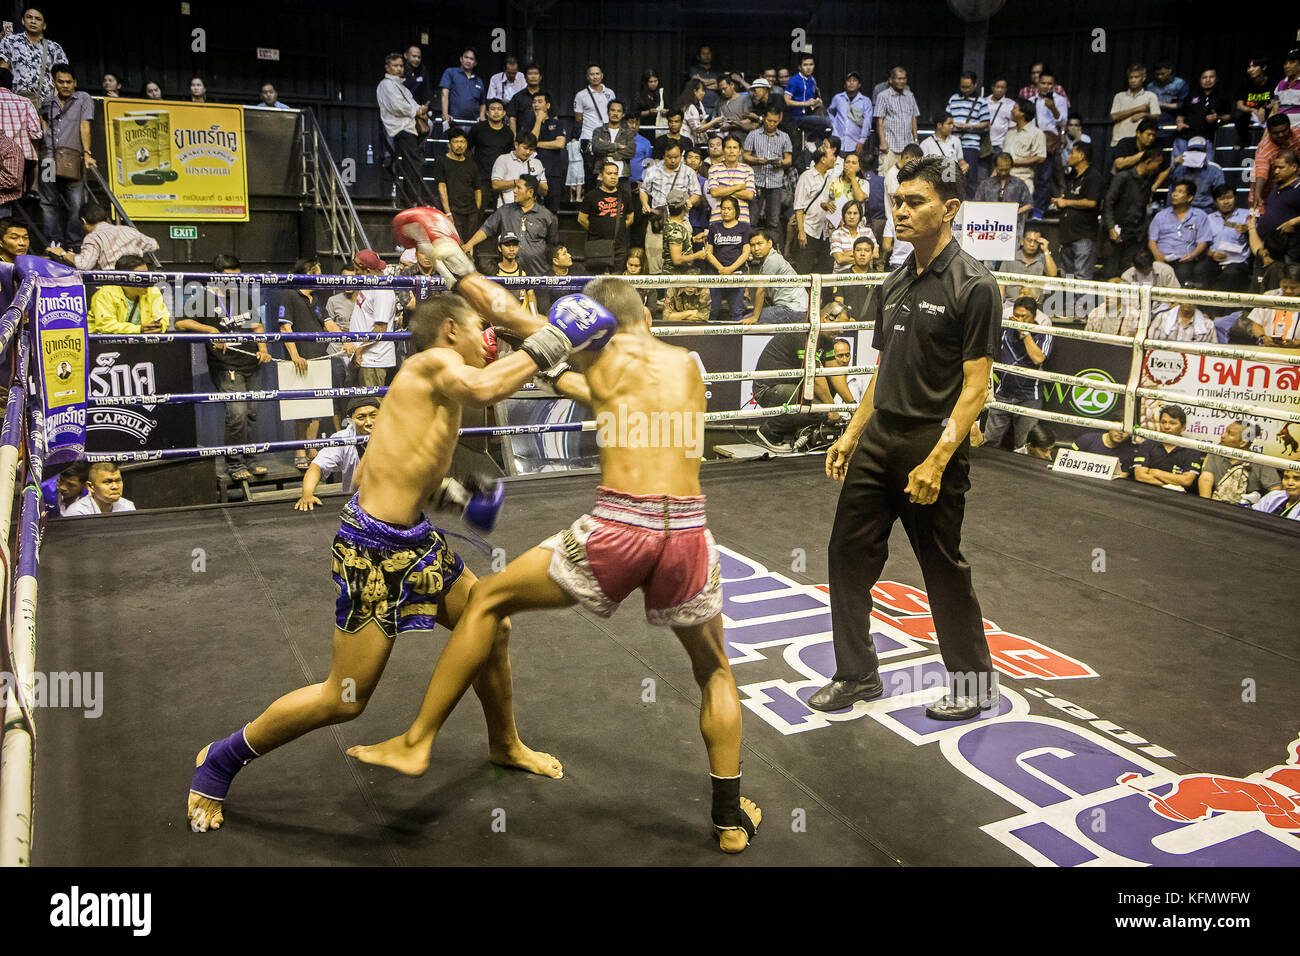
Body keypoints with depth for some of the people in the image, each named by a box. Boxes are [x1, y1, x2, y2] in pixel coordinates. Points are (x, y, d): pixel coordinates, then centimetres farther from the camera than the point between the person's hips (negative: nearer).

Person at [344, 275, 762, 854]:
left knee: (488, 599, 19)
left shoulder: (597, 354, 11)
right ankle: (730, 818, 31)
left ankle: (416, 743, 25)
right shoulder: (687, 363, 19)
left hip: (616, 529, -3)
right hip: (688, 534, 3)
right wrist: (559, 380, 44)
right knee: (714, 672, 28)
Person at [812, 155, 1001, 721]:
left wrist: (937, 461, -21)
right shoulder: (894, 285, 12)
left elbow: (975, 386, -15)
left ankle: (976, 685, 24)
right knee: (848, 553, 8)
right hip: (877, 438, 7)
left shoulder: (972, 287, -11)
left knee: (944, 569, 4)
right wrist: (851, 435, 13)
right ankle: (857, 676, 22)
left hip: (932, 443, -7)